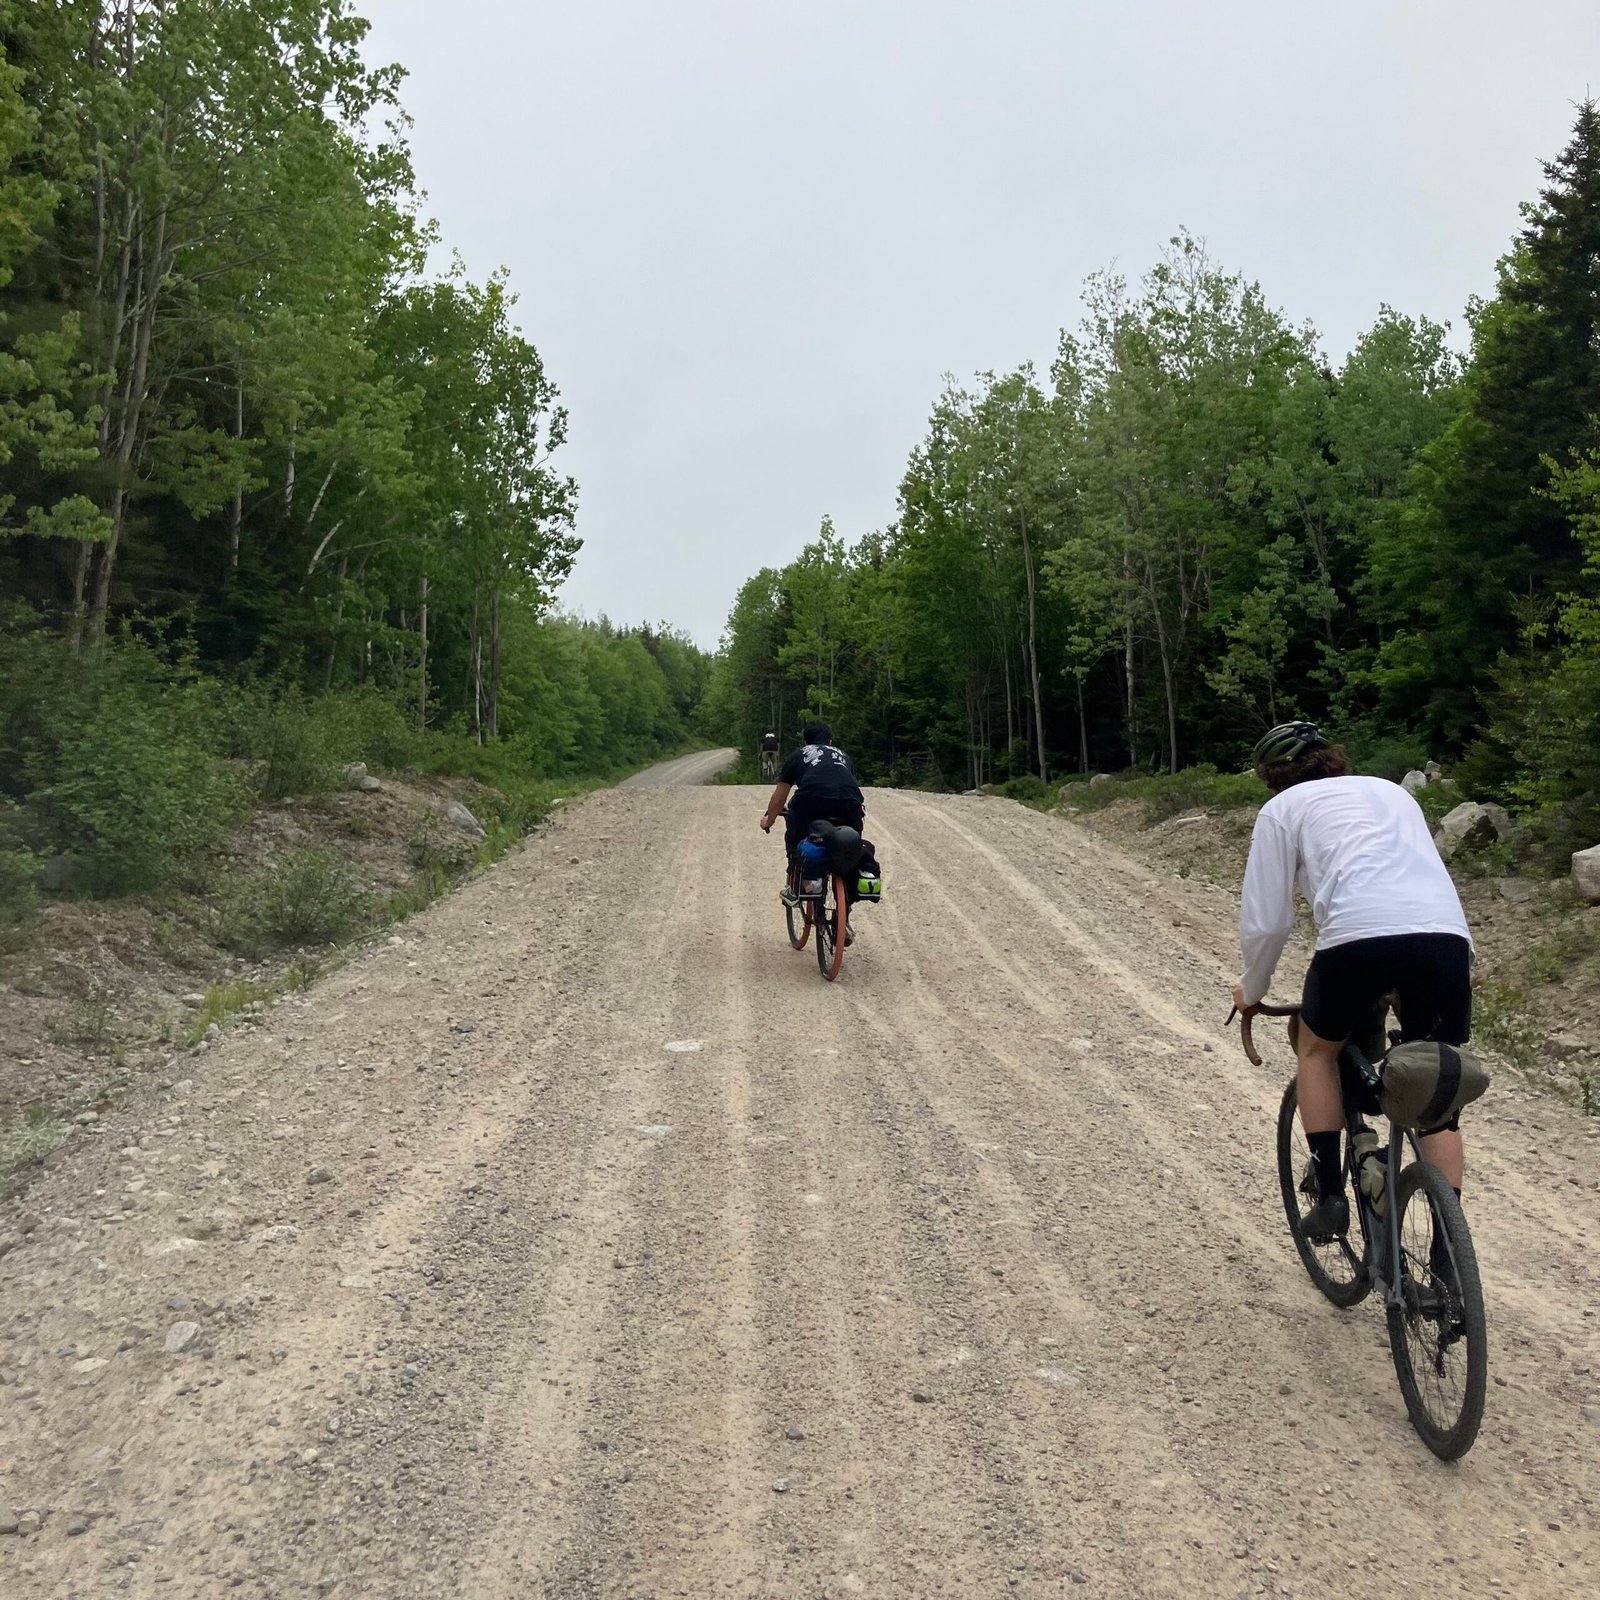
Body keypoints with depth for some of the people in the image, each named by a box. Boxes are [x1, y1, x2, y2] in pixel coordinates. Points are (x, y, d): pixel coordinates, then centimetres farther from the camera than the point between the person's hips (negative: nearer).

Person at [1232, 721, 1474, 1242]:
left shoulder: (1282, 809, 18)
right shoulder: (1391, 790, 33)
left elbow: (1264, 922, 14)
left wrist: (1251, 989, 32)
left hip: (1360, 935, -4)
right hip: (1448, 934, 4)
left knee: (1317, 1049, 25)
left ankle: (1330, 1196, 20)